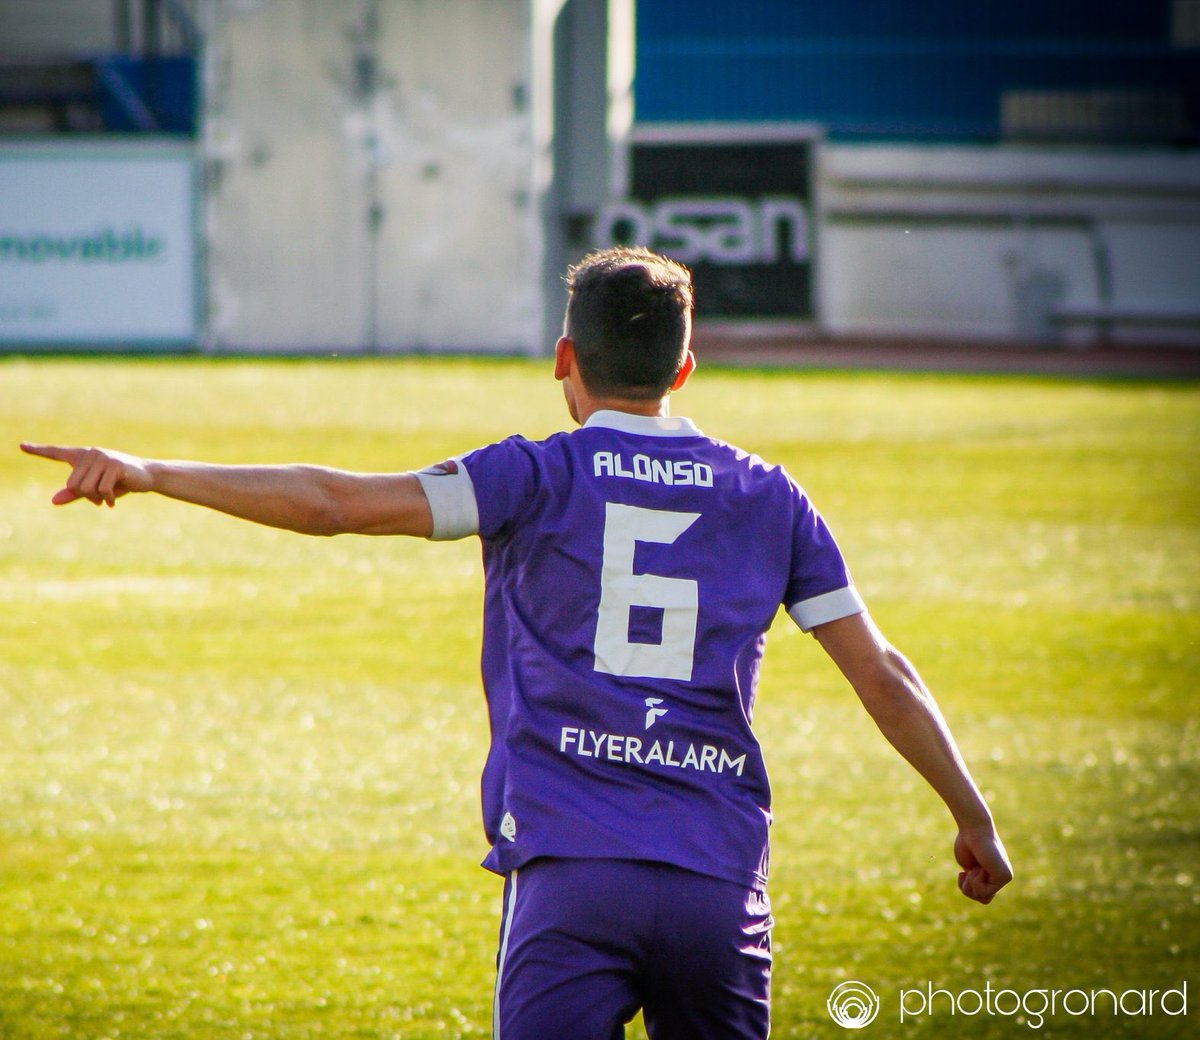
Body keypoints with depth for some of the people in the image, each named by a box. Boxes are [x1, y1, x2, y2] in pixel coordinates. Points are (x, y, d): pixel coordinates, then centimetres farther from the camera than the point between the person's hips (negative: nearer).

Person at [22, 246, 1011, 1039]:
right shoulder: (767, 497, 13)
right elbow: (882, 673, 13)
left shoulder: (541, 479, 3)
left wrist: (148, 473, -4)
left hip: (570, 877, -3)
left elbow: (338, 503, -7)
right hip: (722, 881, 3)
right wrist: (974, 818, 24)